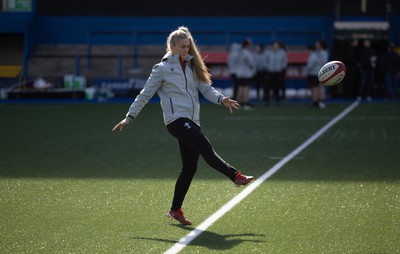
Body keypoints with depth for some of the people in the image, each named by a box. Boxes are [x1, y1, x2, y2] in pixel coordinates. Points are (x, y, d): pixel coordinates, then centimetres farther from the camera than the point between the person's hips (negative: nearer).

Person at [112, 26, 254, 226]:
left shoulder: (192, 66, 17)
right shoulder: (163, 68, 0)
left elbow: (206, 88, 8)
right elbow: (145, 94, 3)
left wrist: (221, 99, -12)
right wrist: (129, 117, 2)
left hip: (192, 122, 7)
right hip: (176, 119, -7)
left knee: (190, 167, 5)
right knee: (206, 148, -24)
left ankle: (175, 210, 14)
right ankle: (236, 176, -34)